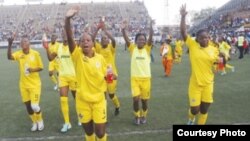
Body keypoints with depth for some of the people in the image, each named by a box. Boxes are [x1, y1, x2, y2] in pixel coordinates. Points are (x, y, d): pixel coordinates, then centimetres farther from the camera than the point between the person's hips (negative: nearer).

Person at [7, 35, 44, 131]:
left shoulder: (35, 53, -9)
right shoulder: (19, 54, -4)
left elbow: (41, 67, -3)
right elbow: (9, 57, -24)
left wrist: (33, 69, -22)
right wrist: (10, 44, -35)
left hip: (35, 84, -3)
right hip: (23, 85, 3)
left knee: (34, 106, -10)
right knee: (28, 106, 10)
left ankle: (40, 121, 21)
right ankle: (34, 122, 34)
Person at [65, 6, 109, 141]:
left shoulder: (100, 58, -4)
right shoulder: (77, 55, -10)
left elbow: (106, 76, 12)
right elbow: (69, 38, -28)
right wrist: (68, 19, -41)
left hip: (98, 99, 0)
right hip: (82, 100, 0)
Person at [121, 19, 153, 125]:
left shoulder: (147, 49, 1)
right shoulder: (133, 48, 0)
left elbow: (150, 38, -15)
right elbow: (126, 39, -14)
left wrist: (151, 27, -31)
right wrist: (123, 29, -31)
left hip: (146, 78, 1)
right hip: (135, 78, 0)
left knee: (144, 99, 9)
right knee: (136, 98, -6)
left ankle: (143, 116, 33)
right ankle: (137, 116, 19)